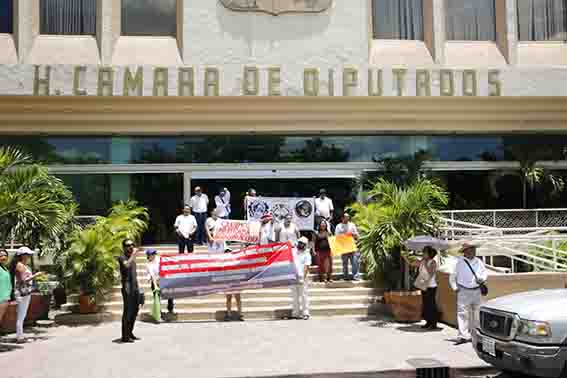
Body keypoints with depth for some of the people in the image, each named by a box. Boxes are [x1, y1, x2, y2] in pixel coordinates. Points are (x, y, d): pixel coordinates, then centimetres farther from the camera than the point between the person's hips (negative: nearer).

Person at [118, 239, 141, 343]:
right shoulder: (122, 258, -4)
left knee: (135, 311, 11)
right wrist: (133, 255, -25)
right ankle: (125, 336, -5)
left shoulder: (132, 258, 20)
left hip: (135, 287, 8)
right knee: (127, 311, -8)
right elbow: (126, 265, -28)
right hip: (127, 287, -8)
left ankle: (130, 333, 20)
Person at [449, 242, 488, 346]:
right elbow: (453, 276, 4)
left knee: (475, 313, 12)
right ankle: (462, 336, -13)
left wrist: (481, 279, -11)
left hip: (476, 291, 4)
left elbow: (485, 273, 9)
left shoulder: (478, 262, 7)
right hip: (463, 291, -4)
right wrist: (454, 287, -2)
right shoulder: (460, 262, -3)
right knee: (462, 313, -10)